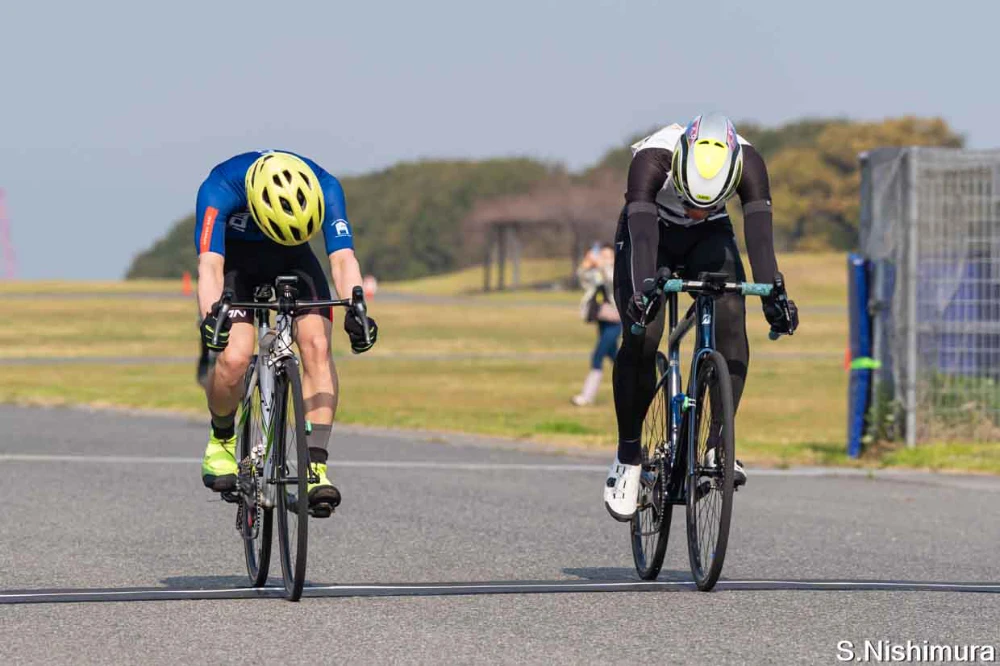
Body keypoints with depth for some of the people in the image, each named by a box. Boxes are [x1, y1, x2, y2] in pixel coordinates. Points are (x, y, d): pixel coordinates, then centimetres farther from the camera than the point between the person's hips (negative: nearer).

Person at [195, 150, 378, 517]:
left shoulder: (325, 188, -30)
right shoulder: (220, 190, -36)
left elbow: (343, 258, -36)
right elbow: (209, 264, -44)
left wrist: (355, 309, -54)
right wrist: (211, 317, -62)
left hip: (293, 262, 2)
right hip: (235, 258, -2)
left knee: (317, 346, -23)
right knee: (234, 359, -24)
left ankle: (315, 467, -23)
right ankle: (222, 439, 6)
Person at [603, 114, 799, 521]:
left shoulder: (748, 163, -30)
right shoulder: (653, 159, -36)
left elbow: (759, 234, -38)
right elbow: (642, 234, -46)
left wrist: (773, 294, -52)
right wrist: (643, 289, -63)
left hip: (709, 238, 2)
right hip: (652, 233, -2)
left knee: (730, 319, -26)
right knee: (642, 339, -22)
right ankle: (628, 456, -5)